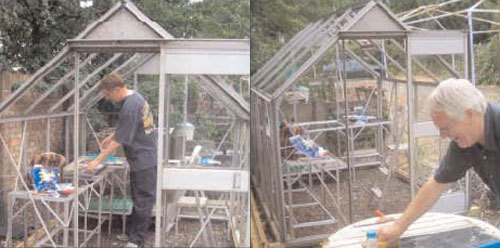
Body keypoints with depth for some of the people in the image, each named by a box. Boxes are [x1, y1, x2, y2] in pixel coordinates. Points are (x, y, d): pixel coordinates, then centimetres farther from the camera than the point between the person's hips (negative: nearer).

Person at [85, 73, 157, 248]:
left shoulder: (129, 107, -23)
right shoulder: (135, 96, 7)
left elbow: (119, 141, -21)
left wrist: (97, 160, -16)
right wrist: (111, 136, 18)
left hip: (143, 161, -10)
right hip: (147, 157, 10)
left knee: (142, 202, 0)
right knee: (139, 200, 16)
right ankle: (130, 232, 26)